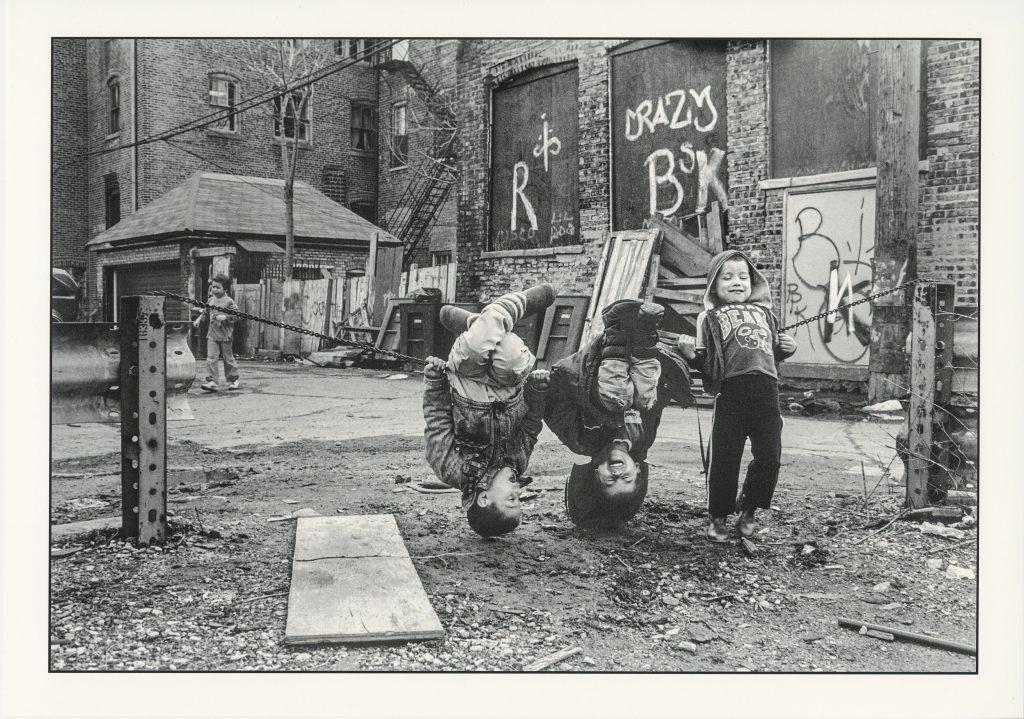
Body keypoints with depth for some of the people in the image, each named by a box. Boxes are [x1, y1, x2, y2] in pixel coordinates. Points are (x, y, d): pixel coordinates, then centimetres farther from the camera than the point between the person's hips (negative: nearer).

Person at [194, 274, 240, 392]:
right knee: (211, 358, -7)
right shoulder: (211, 300, 9)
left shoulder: (229, 302, -7)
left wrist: (225, 317, -23)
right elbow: (206, 313, 22)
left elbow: (236, 315, -11)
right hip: (212, 335, 4)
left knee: (228, 358, 9)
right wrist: (199, 320, 7)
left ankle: (233, 380, 25)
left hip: (225, 335, -4)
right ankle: (211, 382, -8)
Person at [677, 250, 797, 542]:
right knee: (723, 456, -2)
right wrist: (691, 355, -17)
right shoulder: (710, 317, 10)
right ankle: (718, 517, 17)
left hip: (766, 388, 4)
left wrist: (787, 347, 11)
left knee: (769, 455, 3)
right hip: (731, 389, -4)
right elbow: (709, 365, 2)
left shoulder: (763, 312, 22)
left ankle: (748, 511, 25)